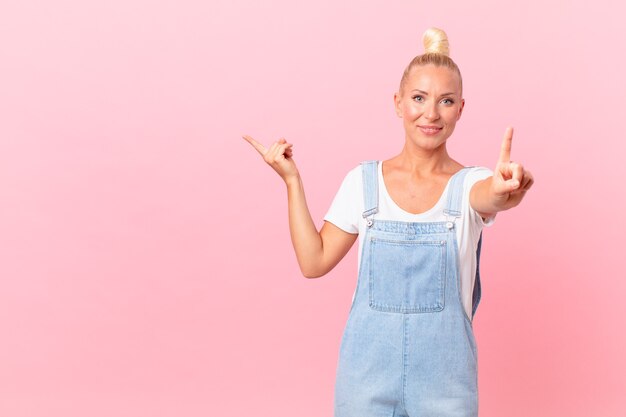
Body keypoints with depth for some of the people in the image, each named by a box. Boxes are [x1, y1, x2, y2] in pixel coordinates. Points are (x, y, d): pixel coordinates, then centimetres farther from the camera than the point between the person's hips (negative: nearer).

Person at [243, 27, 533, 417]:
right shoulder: (364, 181, 0)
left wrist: (505, 189, -52)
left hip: (445, 377, -1)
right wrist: (292, 180, -7)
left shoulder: (469, 183, -4)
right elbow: (314, 261, -1)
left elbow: (490, 195, -29)